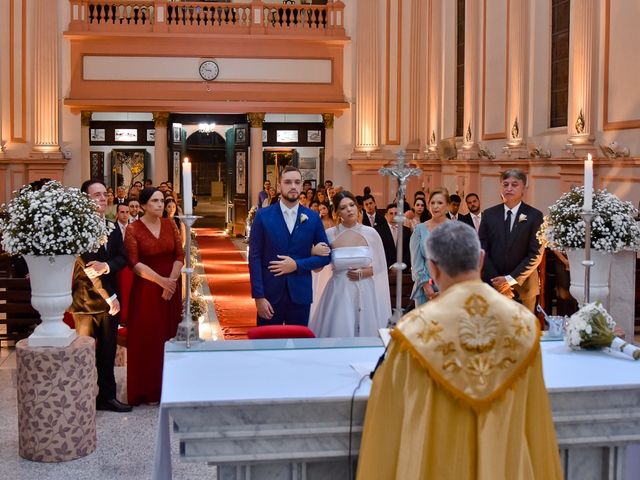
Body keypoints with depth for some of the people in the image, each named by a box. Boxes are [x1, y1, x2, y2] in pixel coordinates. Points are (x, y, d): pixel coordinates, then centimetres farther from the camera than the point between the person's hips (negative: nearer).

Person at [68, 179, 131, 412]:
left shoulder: (112, 227, 11)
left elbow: (122, 258, 3)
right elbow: (88, 266, -17)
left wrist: (106, 266, -19)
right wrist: (110, 296, -15)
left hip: (110, 298, 6)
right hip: (86, 299, -6)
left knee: (107, 351, 11)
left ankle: (107, 396, 21)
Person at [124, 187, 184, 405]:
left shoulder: (170, 224, 5)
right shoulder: (133, 229, -6)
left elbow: (180, 255, 1)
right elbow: (134, 263, -13)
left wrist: (171, 282, -11)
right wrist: (160, 280, -20)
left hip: (170, 288, 3)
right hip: (146, 289, -3)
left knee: (169, 336, 6)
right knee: (147, 338, 1)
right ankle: (148, 390, 11)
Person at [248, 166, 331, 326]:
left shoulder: (313, 218, 4)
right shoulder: (263, 216, -1)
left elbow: (325, 255, 7)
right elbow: (254, 257, -4)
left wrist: (297, 265, -9)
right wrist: (259, 296, -10)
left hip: (300, 294, 2)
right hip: (270, 294, -1)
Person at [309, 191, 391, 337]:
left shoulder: (370, 233, -1)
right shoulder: (330, 234, -2)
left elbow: (381, 266, 7)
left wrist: (363, 273, -9)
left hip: (365, 293, 1)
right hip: (339, 294, -1)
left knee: (367, 332, 7)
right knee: (338, 333, 1)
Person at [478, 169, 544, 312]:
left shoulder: (534, 215, -1)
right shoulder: (489, 214, 6)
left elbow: (536, 253, -7)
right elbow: (482, 250, 2)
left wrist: (511, 279, -13)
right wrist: (496, 279, -9)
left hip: (522, 286, -2)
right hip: (492, 284, 2)